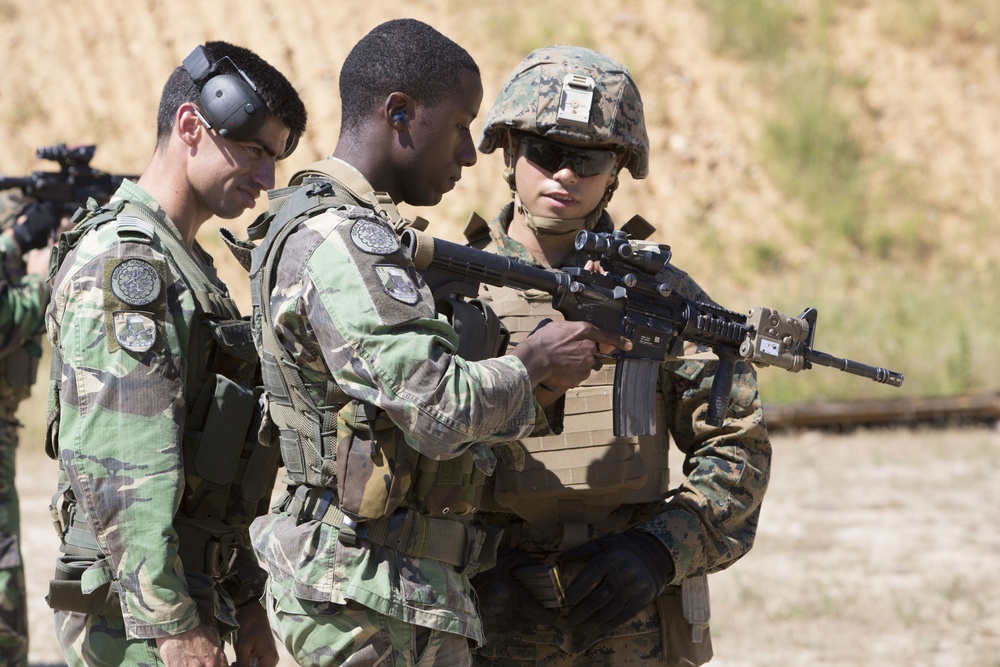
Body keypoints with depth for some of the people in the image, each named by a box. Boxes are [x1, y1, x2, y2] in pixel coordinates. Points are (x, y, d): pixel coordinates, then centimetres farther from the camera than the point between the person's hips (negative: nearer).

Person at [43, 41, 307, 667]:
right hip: (136, 615, -10)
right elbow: (119, 469, -21)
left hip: (198, 592, 10)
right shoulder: (124, 263, -14)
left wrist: (244, 600, 21)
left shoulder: (189, 264, 18)